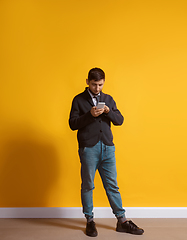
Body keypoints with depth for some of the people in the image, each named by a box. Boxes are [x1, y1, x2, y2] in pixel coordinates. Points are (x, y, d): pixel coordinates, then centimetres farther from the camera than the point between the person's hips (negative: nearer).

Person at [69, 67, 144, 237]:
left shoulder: (108, 99, 14)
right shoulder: (79, 100, 3)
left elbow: (120, 120, 8)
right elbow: (72, 124, -4)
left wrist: (108, 111, -10)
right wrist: (89, 115, -17)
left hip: (107, 148, 3)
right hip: (88, 148, -3)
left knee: (112, 185, 9)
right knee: (87, 186, 6)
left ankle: (122, 221, 18)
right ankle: (90, 221, 22)